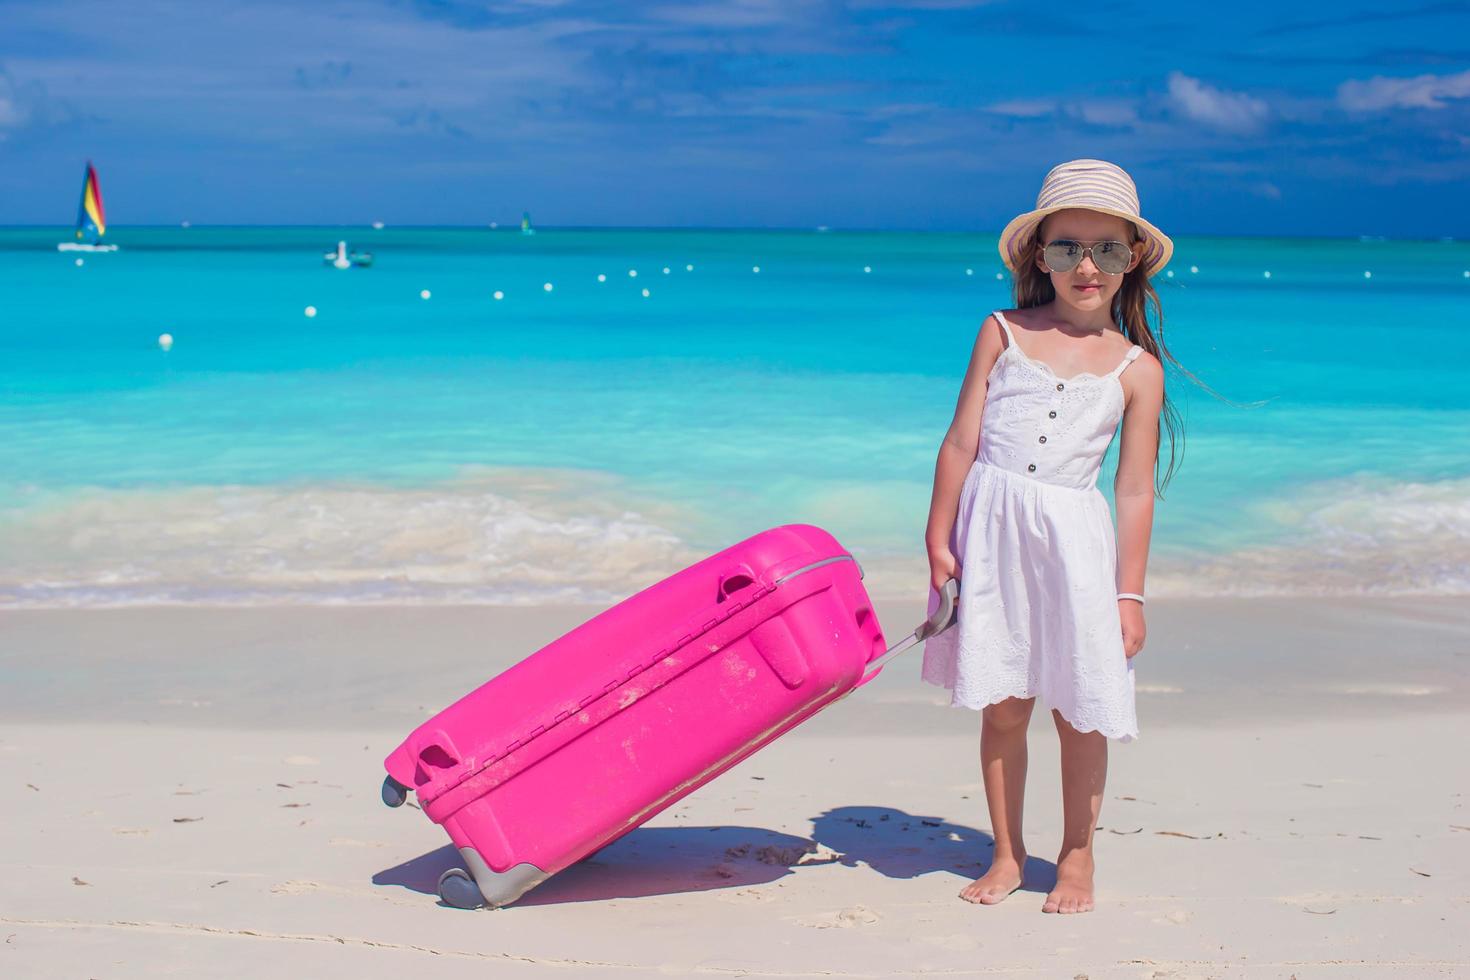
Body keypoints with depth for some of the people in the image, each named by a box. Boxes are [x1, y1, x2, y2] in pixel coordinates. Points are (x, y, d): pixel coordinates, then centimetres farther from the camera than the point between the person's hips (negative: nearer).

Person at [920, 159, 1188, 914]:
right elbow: (961, 442, 4)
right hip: (991, 529, 1)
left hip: (1074, 538, -1)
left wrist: (1129, 592, -1)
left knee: (1080, 709, 5)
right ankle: (1007, 854, 22)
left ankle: (1077, 857, 23)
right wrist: (939, 538, 1)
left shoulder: (1136, 368, 2)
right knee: (1001, 705, 8)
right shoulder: (1003, 334, 4)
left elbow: (1135, 489, 1)